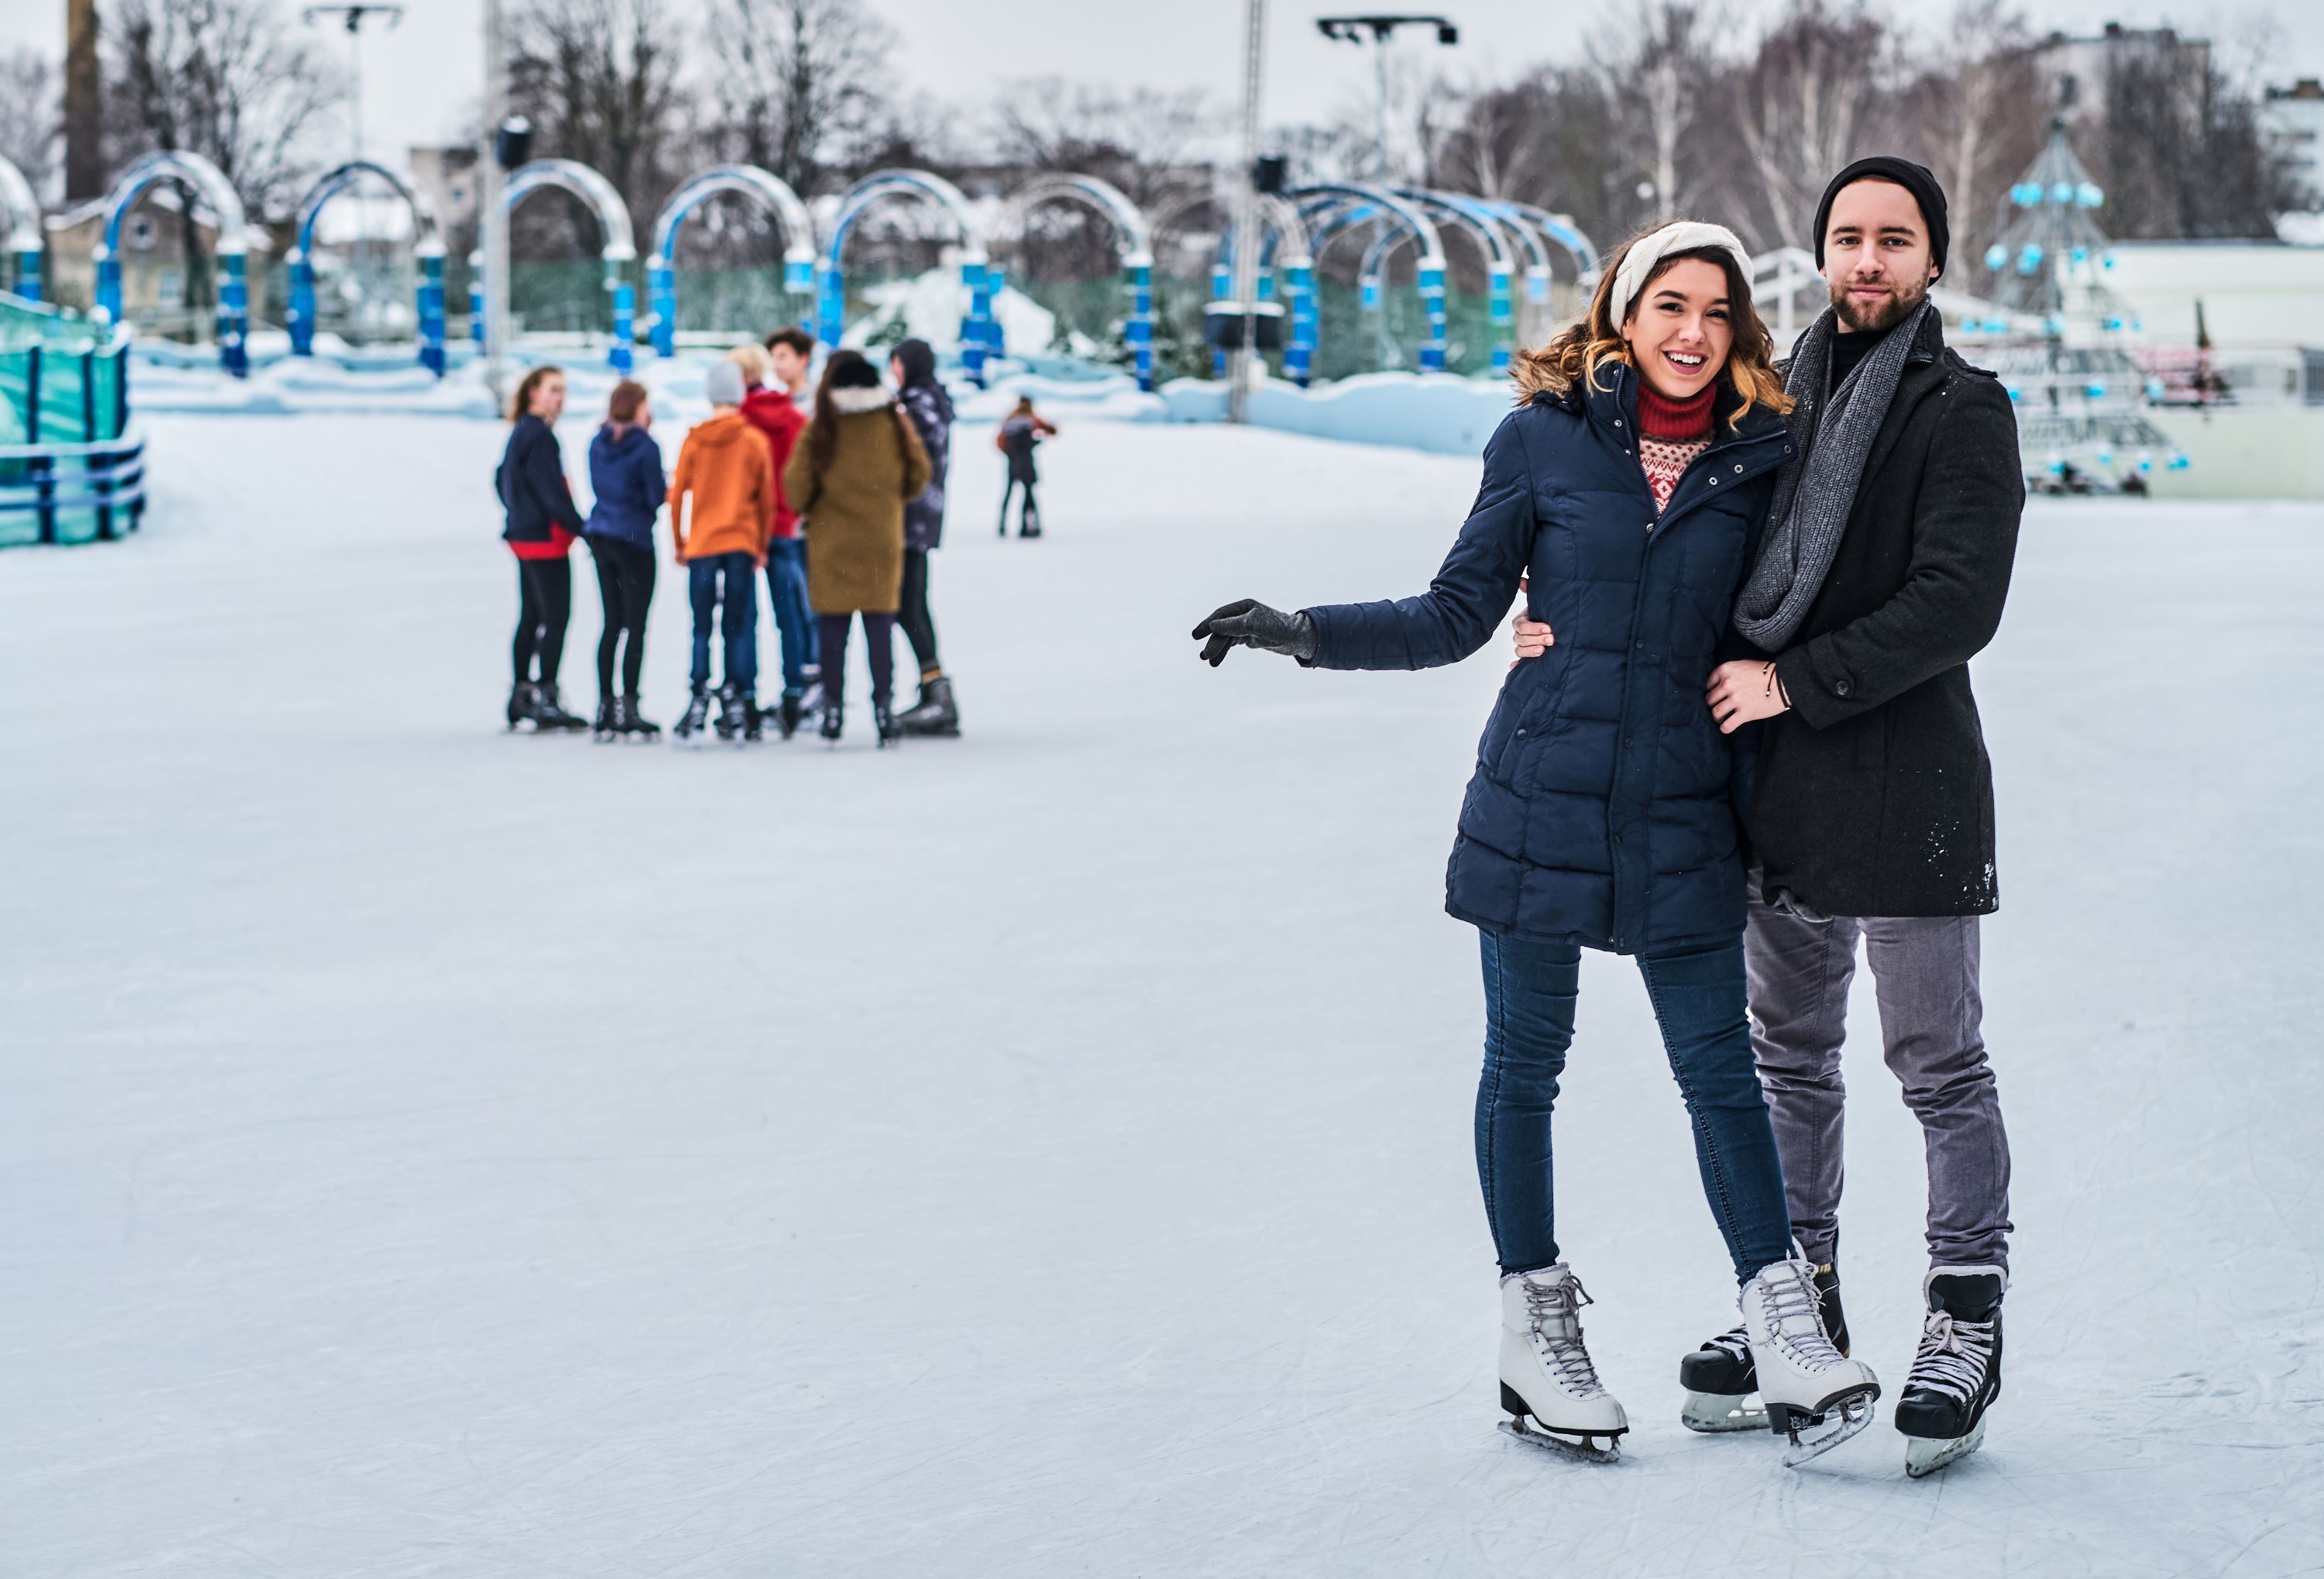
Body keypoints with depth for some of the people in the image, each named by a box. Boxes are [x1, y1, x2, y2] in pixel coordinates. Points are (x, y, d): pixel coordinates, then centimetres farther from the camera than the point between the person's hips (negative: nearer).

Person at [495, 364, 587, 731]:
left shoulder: (520, 432, 12)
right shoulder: (539, 435, -17)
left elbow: (502, 480, 20)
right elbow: (551, 491, -20)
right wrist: (581, 527, -16)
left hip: (525, 534, 10)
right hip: (546, 538, -10)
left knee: (530, 617, 15)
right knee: (556, 617, -7)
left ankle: (521, 695, 19)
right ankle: (545, 698, -8)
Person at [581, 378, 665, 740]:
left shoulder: (598, 444, 5)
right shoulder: (645, 447, -14)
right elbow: (656, 497, -11)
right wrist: (669, 486, 9)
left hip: (601, 536, 6)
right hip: (634, 540, -6)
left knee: (612, 624, 12)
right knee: (636, 626, -2)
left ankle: (605, 707, 11)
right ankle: (628, 707, -5)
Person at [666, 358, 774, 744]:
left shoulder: (694, 441, -1)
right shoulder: (754, 440, -2)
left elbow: (676, 495, 0)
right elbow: (766, 497, 3)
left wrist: (679, 544, 12)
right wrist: (761, 546, 15)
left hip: (701, 544, 0)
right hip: (742, 544, 0)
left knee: (702, 627, 5)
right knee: (740, 626, 2)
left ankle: (699, 700, -2)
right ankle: (737, 702, -2)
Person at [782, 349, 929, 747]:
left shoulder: (819, 430, -9)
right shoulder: (894, 424, -1)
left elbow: (796, 490, -9)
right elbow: (918, 476, 5)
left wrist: (808, 508, 13)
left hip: (832, 545, -2)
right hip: (882, 540, 2)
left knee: (833, 627, 4)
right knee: (880, 625, 5)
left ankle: (833, 708, 3)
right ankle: (882, 707, 0)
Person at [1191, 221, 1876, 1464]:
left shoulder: (1758, 464, 3)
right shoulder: (1543, 441, -2)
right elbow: (1457, 617, 1)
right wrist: (1306, 634, -7)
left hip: (1682, 819, 1)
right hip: (1540, 798, -1)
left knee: (1719, 1067, 0)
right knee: (1525, 1064, 8)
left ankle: (1781, 1325, 8)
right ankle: (1535, 1325, 20)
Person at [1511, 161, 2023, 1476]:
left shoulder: (1963, 410, -7)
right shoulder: (1786, 398, 13)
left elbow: (1957, 603, -16)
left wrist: (1798, 680, -17)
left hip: (1910, 781, -7)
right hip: (1785, 786, 7)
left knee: (1941, 1067, -1)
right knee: (1789, 1055, 15)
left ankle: (1970, 1318, 8)